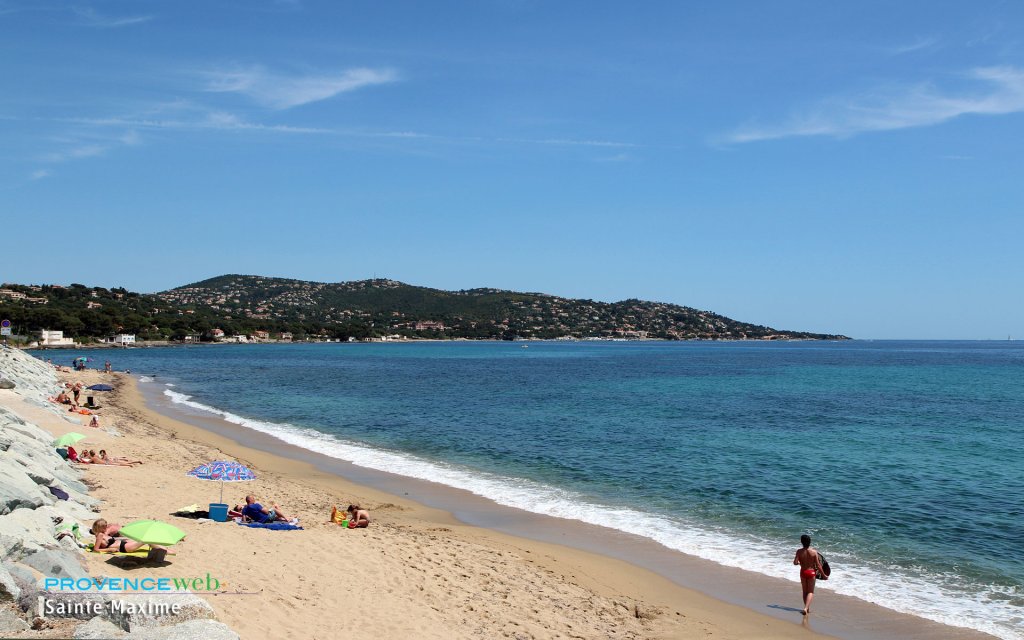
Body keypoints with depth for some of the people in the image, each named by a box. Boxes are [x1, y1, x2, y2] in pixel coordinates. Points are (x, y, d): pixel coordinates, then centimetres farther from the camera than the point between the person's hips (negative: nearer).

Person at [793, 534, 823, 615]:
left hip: (803, 572, 1)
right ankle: (806, 608, -10)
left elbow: (795, 562, -15)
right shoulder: (814, 551, -14)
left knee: (805, 591, 18)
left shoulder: (799, 551, -12)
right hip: (811, 572, -1)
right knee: (810, 592, 8)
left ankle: (807, 608, 27)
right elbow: (818, 565, -12)